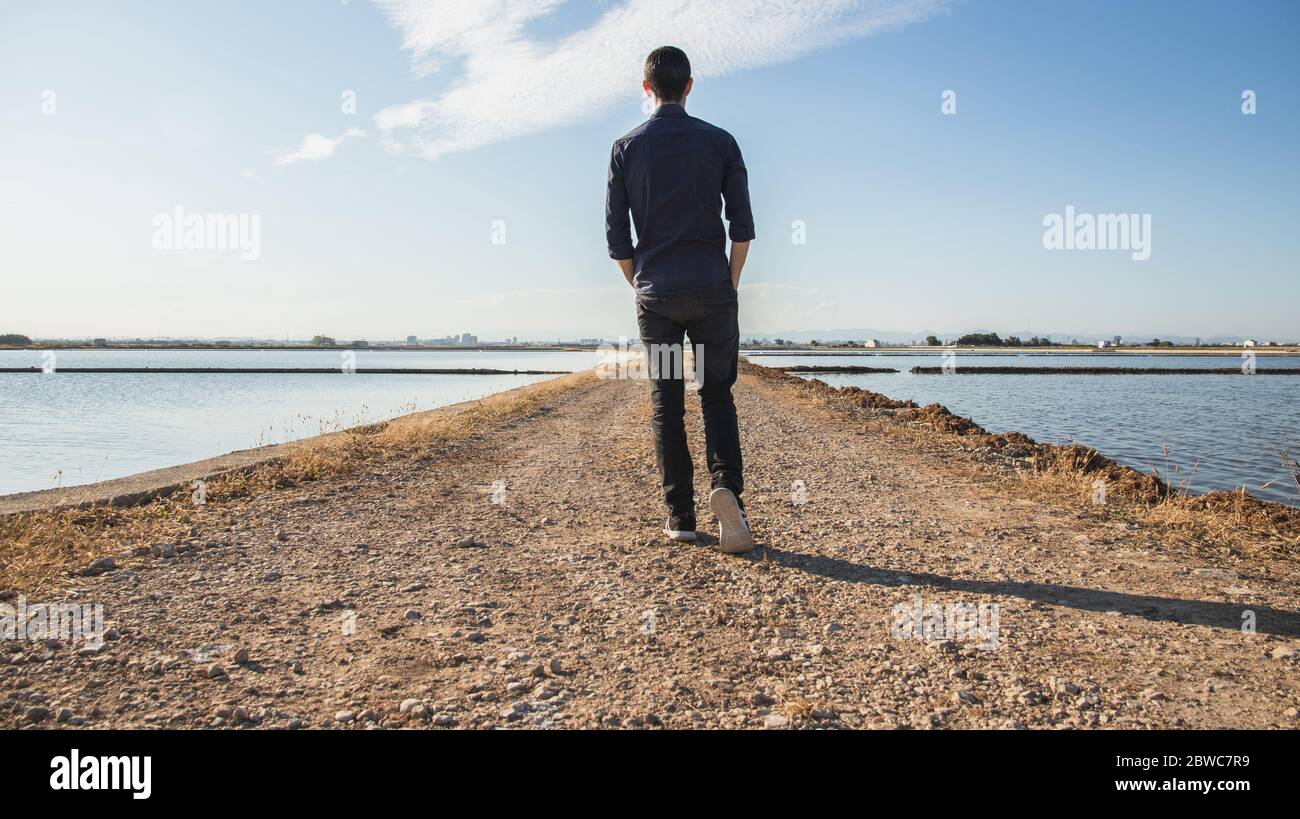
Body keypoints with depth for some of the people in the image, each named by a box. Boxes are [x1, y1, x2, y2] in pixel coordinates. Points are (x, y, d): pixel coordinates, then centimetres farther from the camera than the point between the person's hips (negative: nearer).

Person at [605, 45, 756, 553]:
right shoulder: (720, 142, 3)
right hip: (712, 290, 0)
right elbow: (742, 227, -1)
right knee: (717, 394, 9)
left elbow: (616, 239, 2)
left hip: (655, 295, 0)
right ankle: (726, 485, -14)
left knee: (666, 404, 6)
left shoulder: (626, 148, 4)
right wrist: (731, 284, 10)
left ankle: (680, 516, 7)